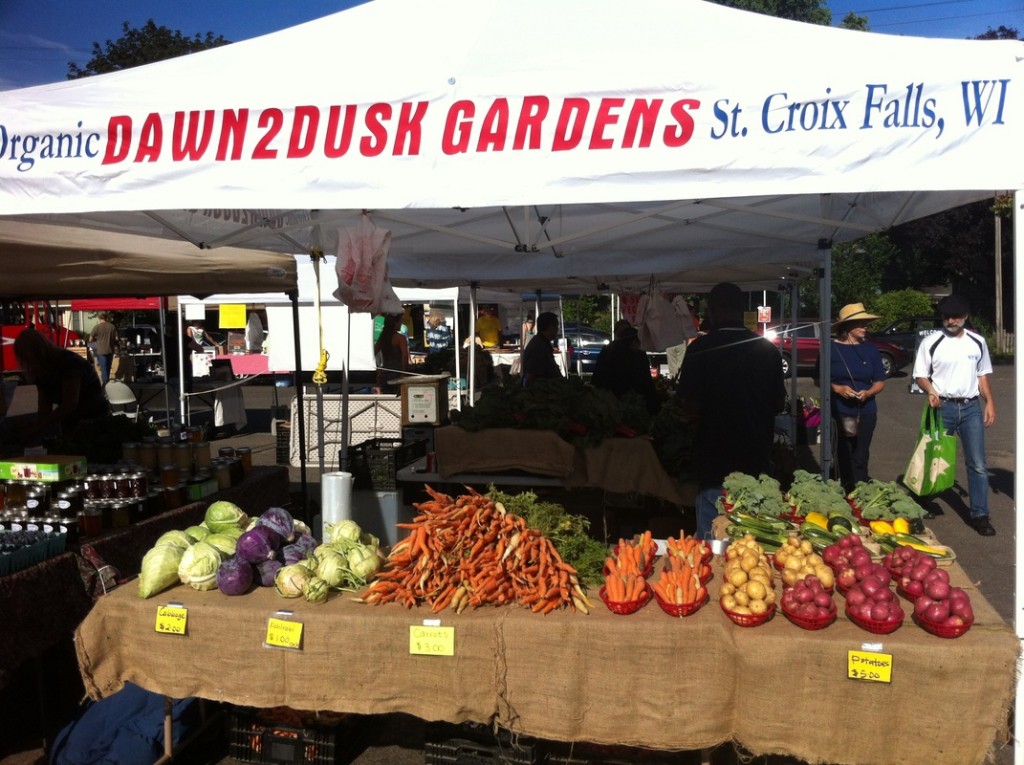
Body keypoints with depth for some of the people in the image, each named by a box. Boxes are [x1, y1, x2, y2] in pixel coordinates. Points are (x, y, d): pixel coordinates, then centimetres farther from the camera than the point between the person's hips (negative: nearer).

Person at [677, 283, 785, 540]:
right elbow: (779, 403, 9)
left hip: (714, 461, -4)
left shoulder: (701, 349, -12)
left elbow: (691, 406, -14)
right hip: (757, 461, 4)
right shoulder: (767, 349, 1)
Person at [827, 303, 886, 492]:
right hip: (838, 412, -2)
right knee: (842, 458, 3)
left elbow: (880, 381, 8)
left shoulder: (870, 350, 5)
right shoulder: (831, 348, -3)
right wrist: (837, 388, -17)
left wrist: (868, 393, -12)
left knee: (860, 459, 3)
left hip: (865, 412, 2)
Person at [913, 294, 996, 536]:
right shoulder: (931, 342, -3)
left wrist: (989, 402, 5)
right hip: (943, 407, -2)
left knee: (978, 464, 0)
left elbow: (982, 375, 14)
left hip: (971, 407, 2)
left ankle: (979, 515, 6)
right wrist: (931, 392, -19)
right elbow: (920, 375, 0)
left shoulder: (978, 342, 6)